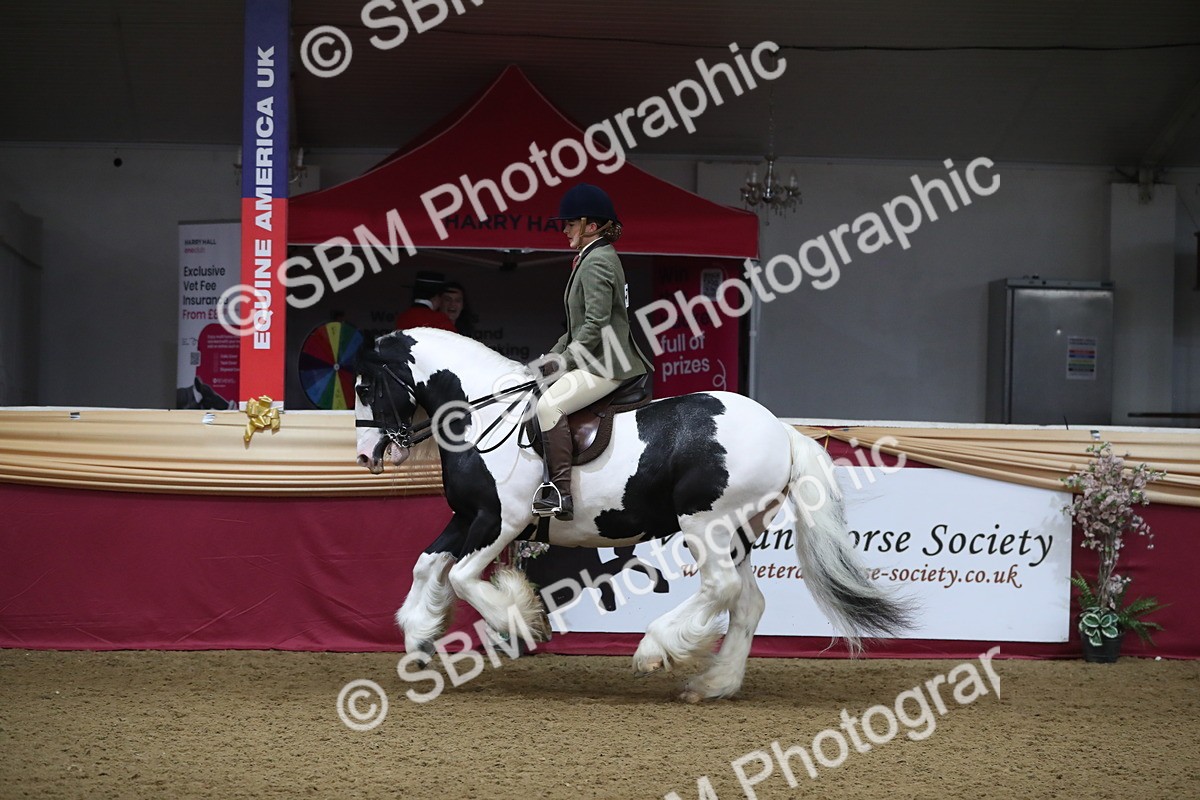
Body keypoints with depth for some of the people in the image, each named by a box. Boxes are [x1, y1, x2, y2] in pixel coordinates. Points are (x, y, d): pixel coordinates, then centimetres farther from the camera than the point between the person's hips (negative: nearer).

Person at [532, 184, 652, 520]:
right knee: (541, 390, 16)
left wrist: (562, 363, -16)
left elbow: (595, 324, -20)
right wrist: (552, 357, 16)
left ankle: (562, 493, -30)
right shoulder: (595, 258, 19)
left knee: (550, 403, -26)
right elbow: (580, 326, 24)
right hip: (593, 361, 11)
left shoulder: (596, 262, -13)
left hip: (606, 365, -11)